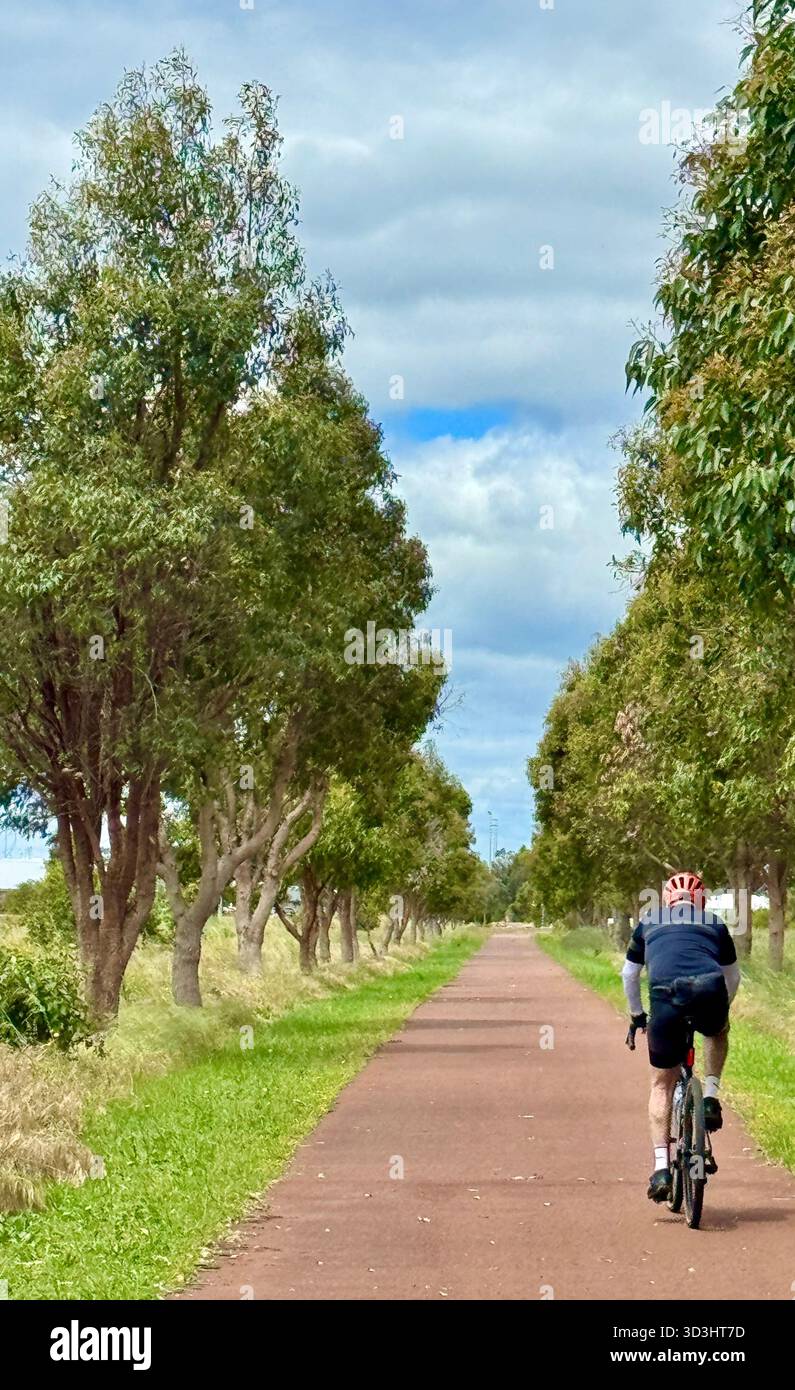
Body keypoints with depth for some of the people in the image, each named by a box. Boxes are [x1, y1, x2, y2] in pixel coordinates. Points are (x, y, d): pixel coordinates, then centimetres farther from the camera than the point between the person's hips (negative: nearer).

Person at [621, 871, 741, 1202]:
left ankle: (661, 1168, 4)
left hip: (666, 998, 0)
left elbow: (629, 975, 36)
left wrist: (636, 1016, 49)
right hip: (710, 992, 0)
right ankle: (711, 1097, 21)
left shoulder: (649, 923, 30)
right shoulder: (715, 924, 29)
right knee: (719, 1032, 39)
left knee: (662, 1085, 15)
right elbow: (732, 976, 38)